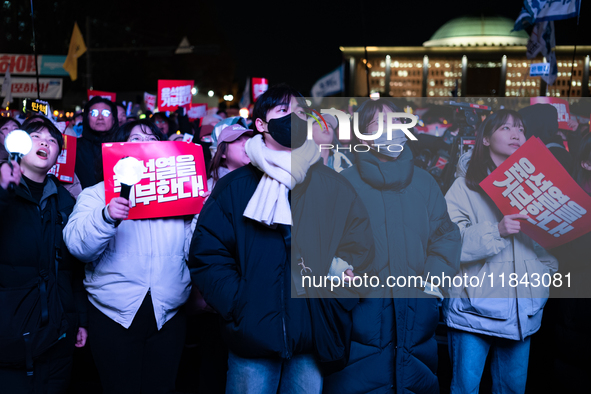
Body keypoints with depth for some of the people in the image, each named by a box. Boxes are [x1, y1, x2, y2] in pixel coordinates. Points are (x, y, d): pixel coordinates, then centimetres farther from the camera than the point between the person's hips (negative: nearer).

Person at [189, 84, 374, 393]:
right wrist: (240, 307, -12)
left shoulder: (333, 186, 8)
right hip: (252, 340, -1)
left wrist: (334, 303, -8)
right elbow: (206, 257, -1)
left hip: (313, 343, 2)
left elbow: (360, 246, 4)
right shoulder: (234, 187, 3)